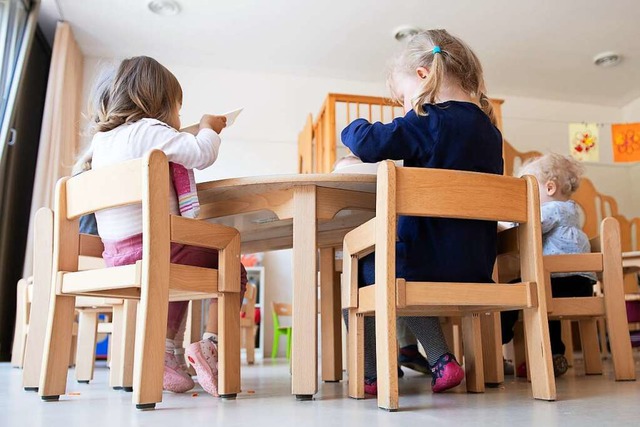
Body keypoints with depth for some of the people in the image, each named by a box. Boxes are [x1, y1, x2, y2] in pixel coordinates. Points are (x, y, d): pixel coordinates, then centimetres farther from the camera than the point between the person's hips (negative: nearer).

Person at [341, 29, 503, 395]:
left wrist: (354, 128, 2)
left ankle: (370, 375, 14)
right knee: (407, 277, 31)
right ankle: (442, 360, 20)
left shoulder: (429, 121, -13)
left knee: (358, 271, 14)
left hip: (428, 263, -8)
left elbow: (369, 143, -21)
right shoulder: (490, 129, 11)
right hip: (476, 268, 8)